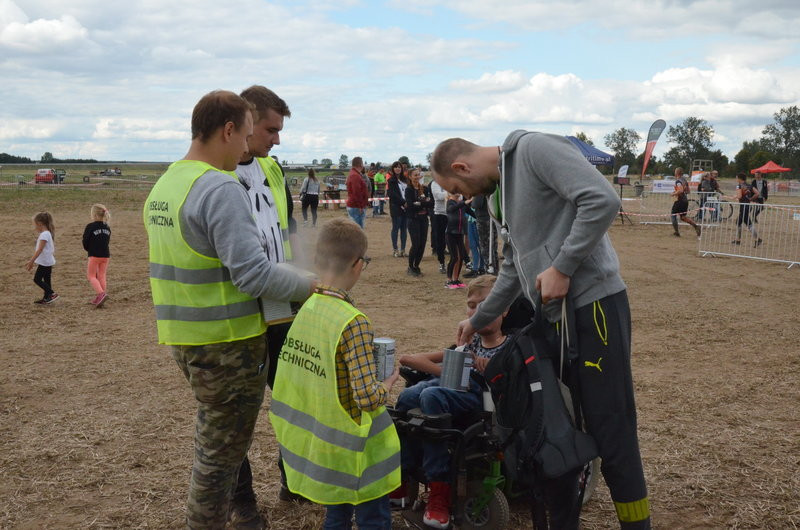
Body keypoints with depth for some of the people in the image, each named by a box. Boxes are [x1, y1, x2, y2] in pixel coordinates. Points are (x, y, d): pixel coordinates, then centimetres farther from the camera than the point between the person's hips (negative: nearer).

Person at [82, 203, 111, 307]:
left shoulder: (90, 227, -11)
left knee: (91, 276, 4)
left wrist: (89, 250, 12)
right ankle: (98, 298, 14)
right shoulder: (107, 228, 7)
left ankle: (101, 293, -17)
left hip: (94, 255, -5)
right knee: (101, 276, 11)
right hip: (106, 255, 5)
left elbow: (85, 243, -7)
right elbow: (107, 241, 11)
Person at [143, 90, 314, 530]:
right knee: (222, 449, 6)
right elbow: (254, 274, -24)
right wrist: (314, 287, -13)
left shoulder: (164, 184, 9)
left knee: (211, 440, 24)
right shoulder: (222, 188, -20)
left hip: (182, 337, 9)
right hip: (226, 342, -9)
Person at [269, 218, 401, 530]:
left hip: (312, 441, 7)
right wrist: (387, 385, -7)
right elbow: (367, 398, -26)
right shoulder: (352, 322, -26)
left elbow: (303, 374, 7)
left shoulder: (304, 309, -4)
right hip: (350, 449, -7)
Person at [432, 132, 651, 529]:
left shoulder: (535, 149, -9)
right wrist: (477, 321, 34)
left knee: (611, 434, -4)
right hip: (552, 314, 9)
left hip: (593, 305, -9)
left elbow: (603, 200, -21)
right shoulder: (499, 195, 18)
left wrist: (561, 267, -19)